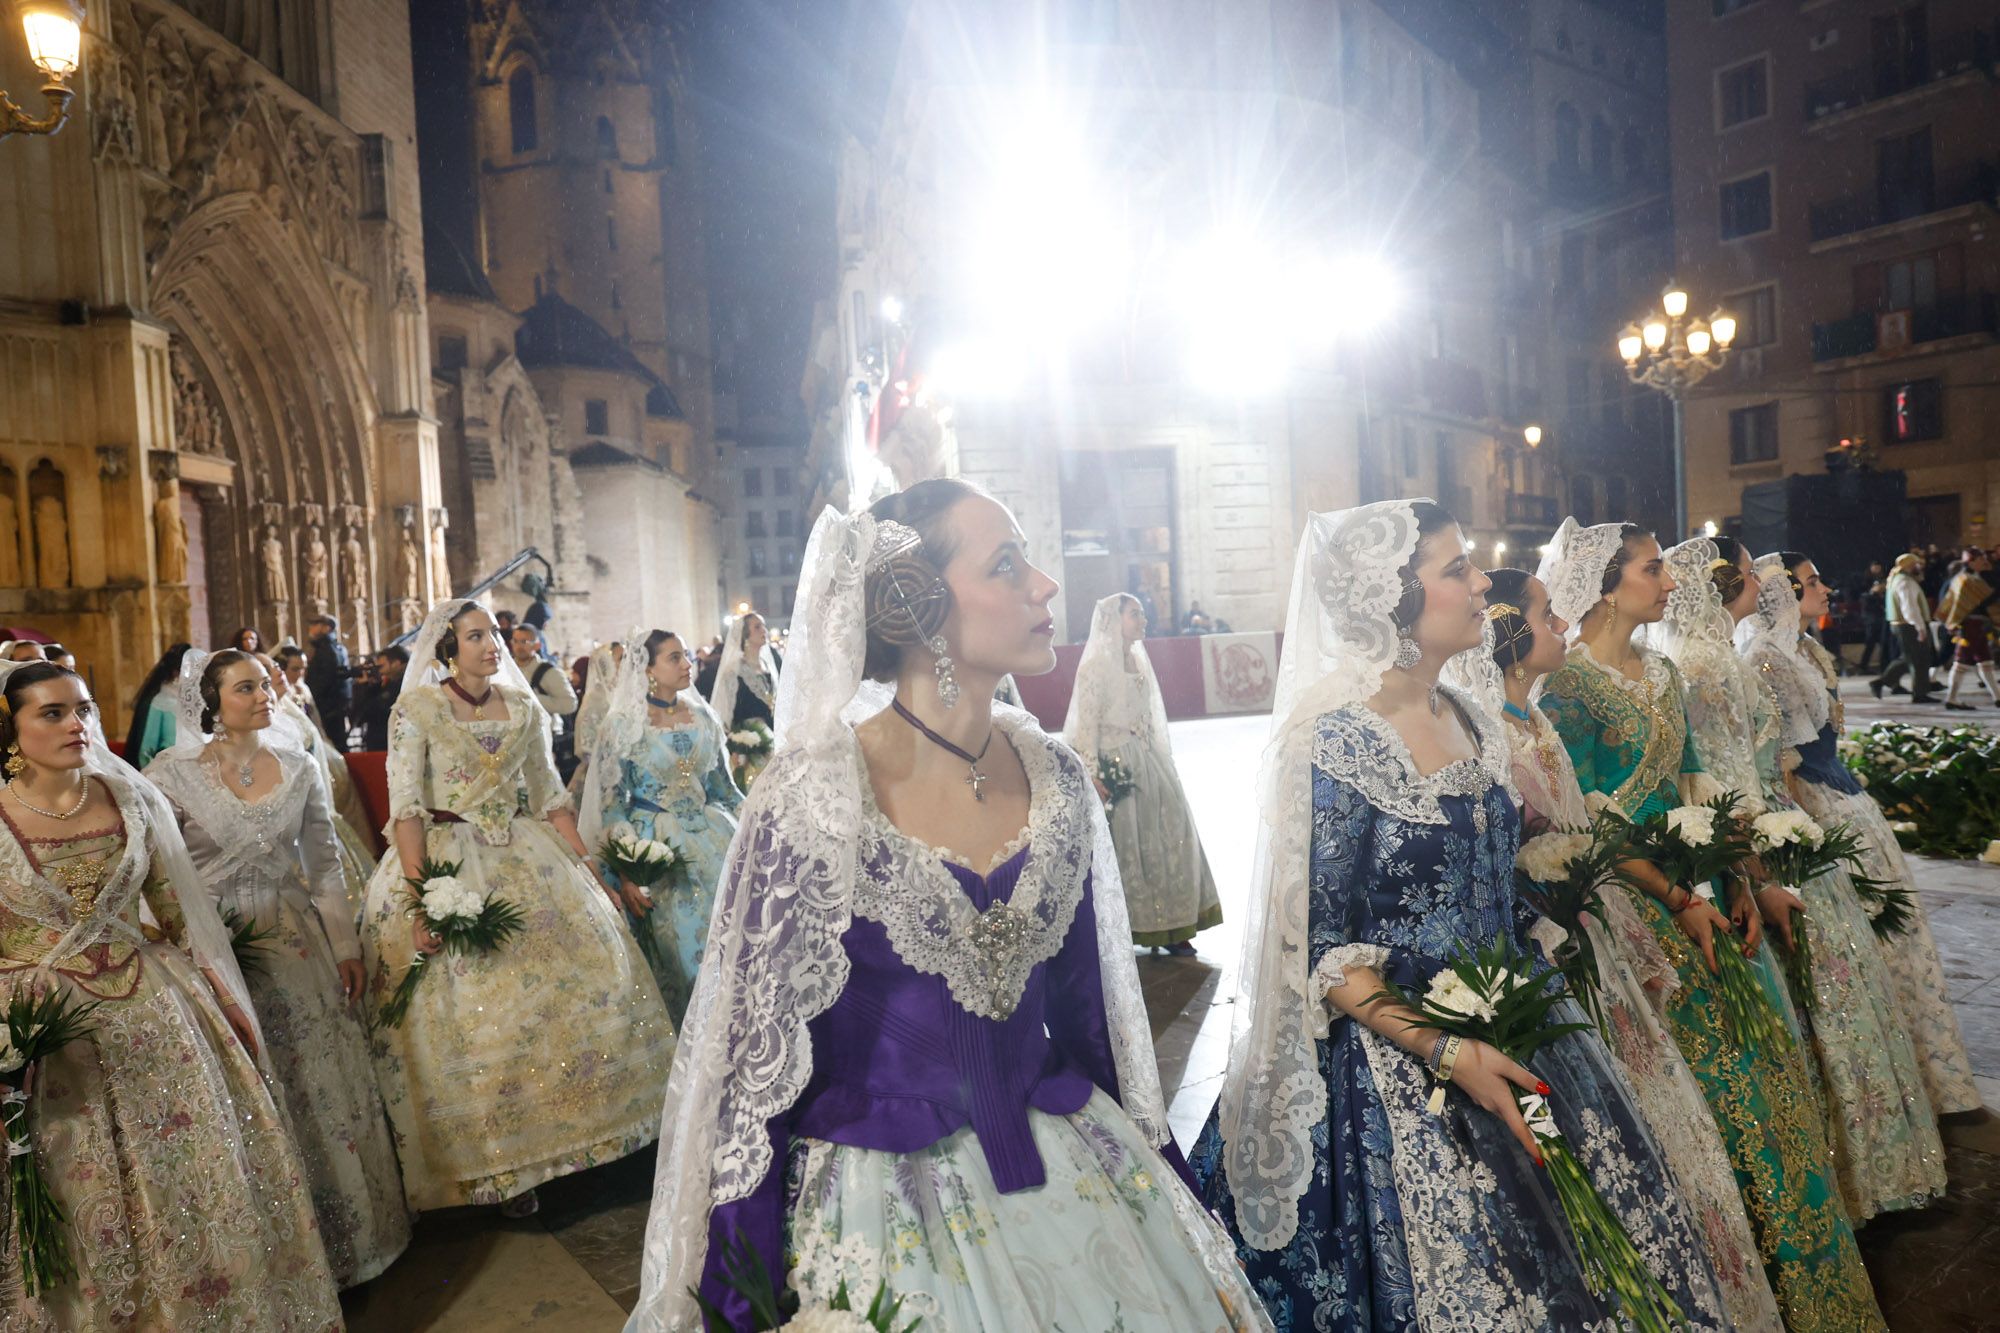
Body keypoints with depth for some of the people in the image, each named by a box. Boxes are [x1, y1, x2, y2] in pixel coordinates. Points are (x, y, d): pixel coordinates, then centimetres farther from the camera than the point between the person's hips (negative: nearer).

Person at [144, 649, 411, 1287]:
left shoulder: (300, 768, 1)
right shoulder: (172, 774, -9)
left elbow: (325, 862, 6)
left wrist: (346, 946, 5)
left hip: (298, 946, 3)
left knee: (322, 1086, 12)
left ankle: (343, 1228, 30)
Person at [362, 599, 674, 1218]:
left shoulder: (524, 709, 8)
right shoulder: (415, 710, -5)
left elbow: (549, 796, 10)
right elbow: (406, 807, -12)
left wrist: (586, 870, 4)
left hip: (525, 859, 5)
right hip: (446, 863, -4)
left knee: (587, 974, -1)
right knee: (467, 1010, -5)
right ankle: (493, 1161, 9)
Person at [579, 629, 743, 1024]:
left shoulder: (703, 717, 7)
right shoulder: (624, 724, -7)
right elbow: (612, 800, -9)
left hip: (710, 836, 4)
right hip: (656, 844, -4)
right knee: (677, 936, -5)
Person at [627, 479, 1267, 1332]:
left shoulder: (1052, 775, -3)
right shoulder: (812, 798, -20)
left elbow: (1091, 1005, 7)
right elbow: (753, 1064, -13)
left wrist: (1157, 1172, 13)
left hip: (1066, 1165, 5)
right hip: (880, 1207, -5)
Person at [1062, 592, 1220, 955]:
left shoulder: (1138, 661, 12)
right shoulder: (1095, 664, -10)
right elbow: (1087, 721, -14)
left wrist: (1161, 760, 15)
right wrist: (1093, 774, -19)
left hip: (1148, 761, 8)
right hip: (1116, 763, -8)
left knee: (1166, 836, 6)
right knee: (1124, 842, -1)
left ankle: (1167, 926, 14)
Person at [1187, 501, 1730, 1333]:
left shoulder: (1472, 722, 5)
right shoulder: (1331, 742, -18)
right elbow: (1317, 950, -18)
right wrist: (1448, 1054, -21)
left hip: (1509, 1038, 7)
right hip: (1392, 1069, -7)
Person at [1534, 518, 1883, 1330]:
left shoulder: (1661, 671, 11)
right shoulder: (1569, 685, -15)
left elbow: (1696, 788, 12)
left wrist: (1738, 883, 1)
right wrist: (1682, 903, -17)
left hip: (1703, 893, 8)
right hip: (1639, 905, -8)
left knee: (1763, 1069, 12)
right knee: (1707, 1082, -1)